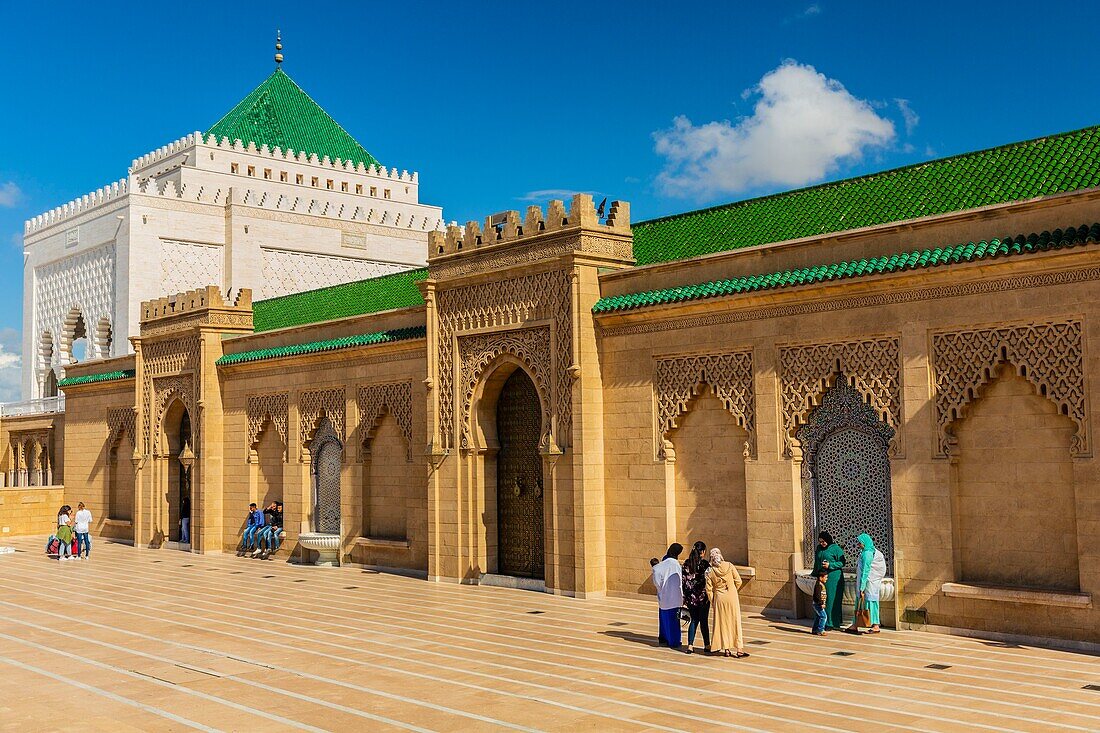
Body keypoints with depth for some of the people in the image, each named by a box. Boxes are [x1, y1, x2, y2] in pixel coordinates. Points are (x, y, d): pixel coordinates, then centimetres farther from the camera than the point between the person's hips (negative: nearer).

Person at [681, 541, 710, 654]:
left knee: (694, 620, 12)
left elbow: (684, 581, 3)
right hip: (703, 597, -4)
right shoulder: (705, 564, -12)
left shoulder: (687, 564, 2)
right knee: (703, 621, 8)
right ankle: (707, 645, 19)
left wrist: (684, 596, 10)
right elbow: (707, 581, -13)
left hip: (691, 597, 4)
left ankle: (690, 645, 5)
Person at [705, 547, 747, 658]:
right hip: (732, 597, 0)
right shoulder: (729, 566, -7)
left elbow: (709, 589, -5)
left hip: (719, 599, 0)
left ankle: (726, 649, 13)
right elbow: (738, 581, -4)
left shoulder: (710, 571, -7)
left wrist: (712, 602, 8)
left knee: (722, 623, 10)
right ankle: (739, 649, 4)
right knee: (735, 622, 6)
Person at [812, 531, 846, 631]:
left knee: (832, 600, -4)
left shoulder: (835, 548, -7)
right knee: (822, 600, 4)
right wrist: (815, 573, 18)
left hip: (833, 577, -6)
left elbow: (842, 562, -7)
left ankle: (831, 623, -1)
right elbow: (816, 562, 21)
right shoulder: (819, 549, 12)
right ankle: (824, 622, 9)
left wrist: (830, 565, -17)